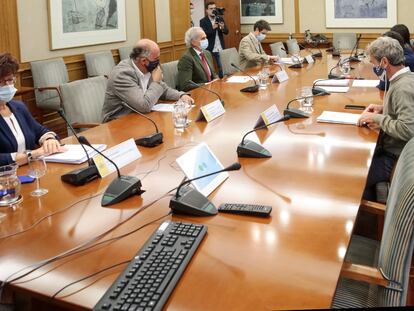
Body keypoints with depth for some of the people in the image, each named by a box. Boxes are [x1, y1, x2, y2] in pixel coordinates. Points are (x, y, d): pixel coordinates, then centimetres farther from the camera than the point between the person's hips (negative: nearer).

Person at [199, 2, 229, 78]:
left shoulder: (220, 19, 9)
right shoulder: (203, 21, -5)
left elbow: (226, 32, 5)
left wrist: (223, 27, -17)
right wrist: (212, 28, -26)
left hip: (220, 49, 4)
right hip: (209, 49, -4)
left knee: (222, 68, 6)